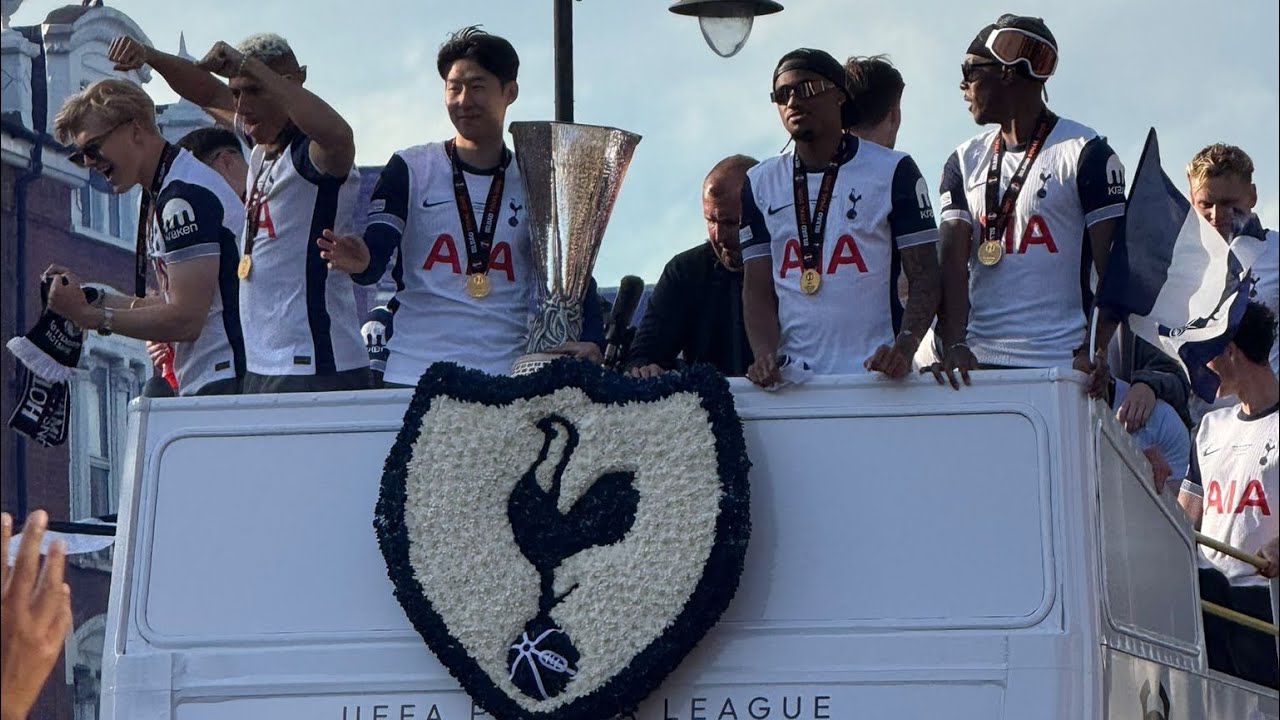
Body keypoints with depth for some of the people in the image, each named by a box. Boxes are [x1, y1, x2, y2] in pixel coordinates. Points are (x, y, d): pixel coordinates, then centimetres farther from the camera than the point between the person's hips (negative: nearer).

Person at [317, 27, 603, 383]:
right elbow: (376, 256, -5)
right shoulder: (410, 169, 5)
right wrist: (361, 262, -30)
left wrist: (590, 341, -14)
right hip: (415, 372, -1)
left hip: (506, 376, 1)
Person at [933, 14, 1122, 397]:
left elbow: (1111, 268, -6)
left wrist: (1097, 350, -20)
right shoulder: (965, 162, 14)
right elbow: (953, 261, 3)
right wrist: (954, 345, -14)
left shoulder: (1086, 153, 0)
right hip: (980, 361, 4)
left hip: (1061, 365, -4)